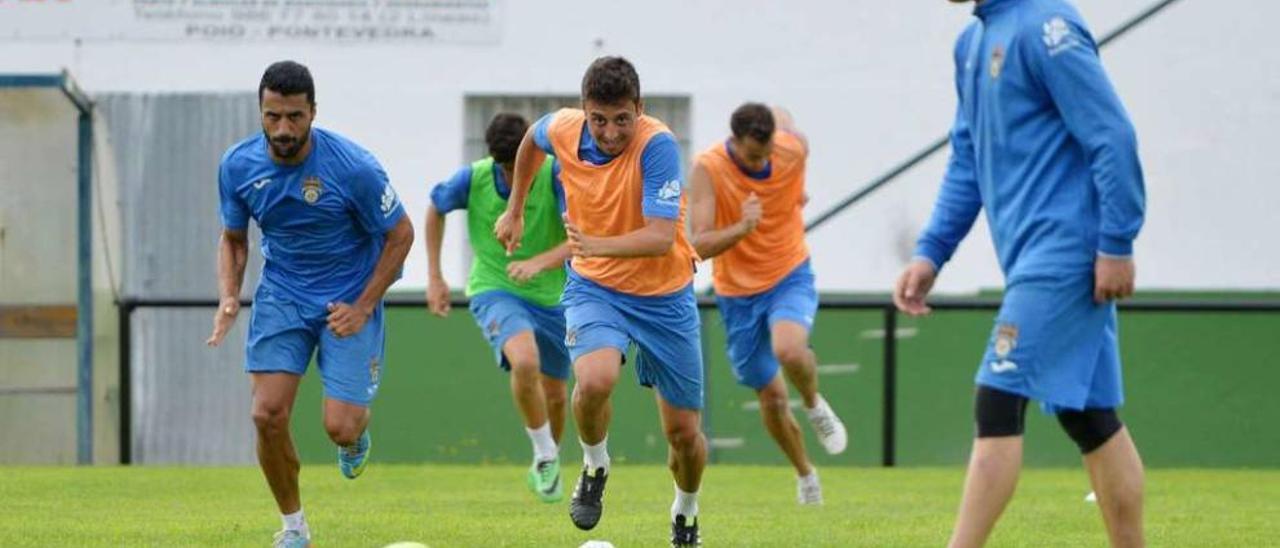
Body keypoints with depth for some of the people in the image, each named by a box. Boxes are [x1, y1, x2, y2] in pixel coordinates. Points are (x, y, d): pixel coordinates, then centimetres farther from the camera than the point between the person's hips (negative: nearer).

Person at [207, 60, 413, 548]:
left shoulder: (353, 168, -22)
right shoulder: (238, 165, -10)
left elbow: (400, 235, -9)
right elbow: (233, 239, 7)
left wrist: (363, 307, -12)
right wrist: (229, 298, -10)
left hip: (348, 301, -3)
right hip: (281, 296, 3)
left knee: (339, 426, -11)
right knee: (268, 414, -12)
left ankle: (358, 434, 30)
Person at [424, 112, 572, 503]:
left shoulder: (555, 175, -19)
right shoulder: (473, 179, -13)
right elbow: (435, 209, 9)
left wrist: (539, 262, -45)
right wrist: (434, 277, 7)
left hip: (551, 295, 2)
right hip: (495, 291, -1)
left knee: (554, 394, 12)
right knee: (525, 361, -31)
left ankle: (550, 461, 43)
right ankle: (545, 455, -10)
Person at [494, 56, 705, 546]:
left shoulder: (657, 145, -25)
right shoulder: (562, 129, -12)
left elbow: (661, 237, -33)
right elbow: (533, 138, 16)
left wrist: (598, 244, -48)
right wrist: (515, 209, 21)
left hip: (664, 295, -2)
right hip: (594, 286, 2)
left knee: (684, 433, 4)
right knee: (594, 380, -30)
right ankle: (595, 468, 0)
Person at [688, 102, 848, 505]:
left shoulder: (795, 150, -16)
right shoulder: (707, 168, -23)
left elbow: (781, 116, 11)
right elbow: (700, 246, -28)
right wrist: (741, 229, -46)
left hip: (790, 278, 0)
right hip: (738, 292, 0)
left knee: (788, 350, -32)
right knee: (770, 397, 8)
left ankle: (816, 406, 1)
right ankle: (805, 475, 34)